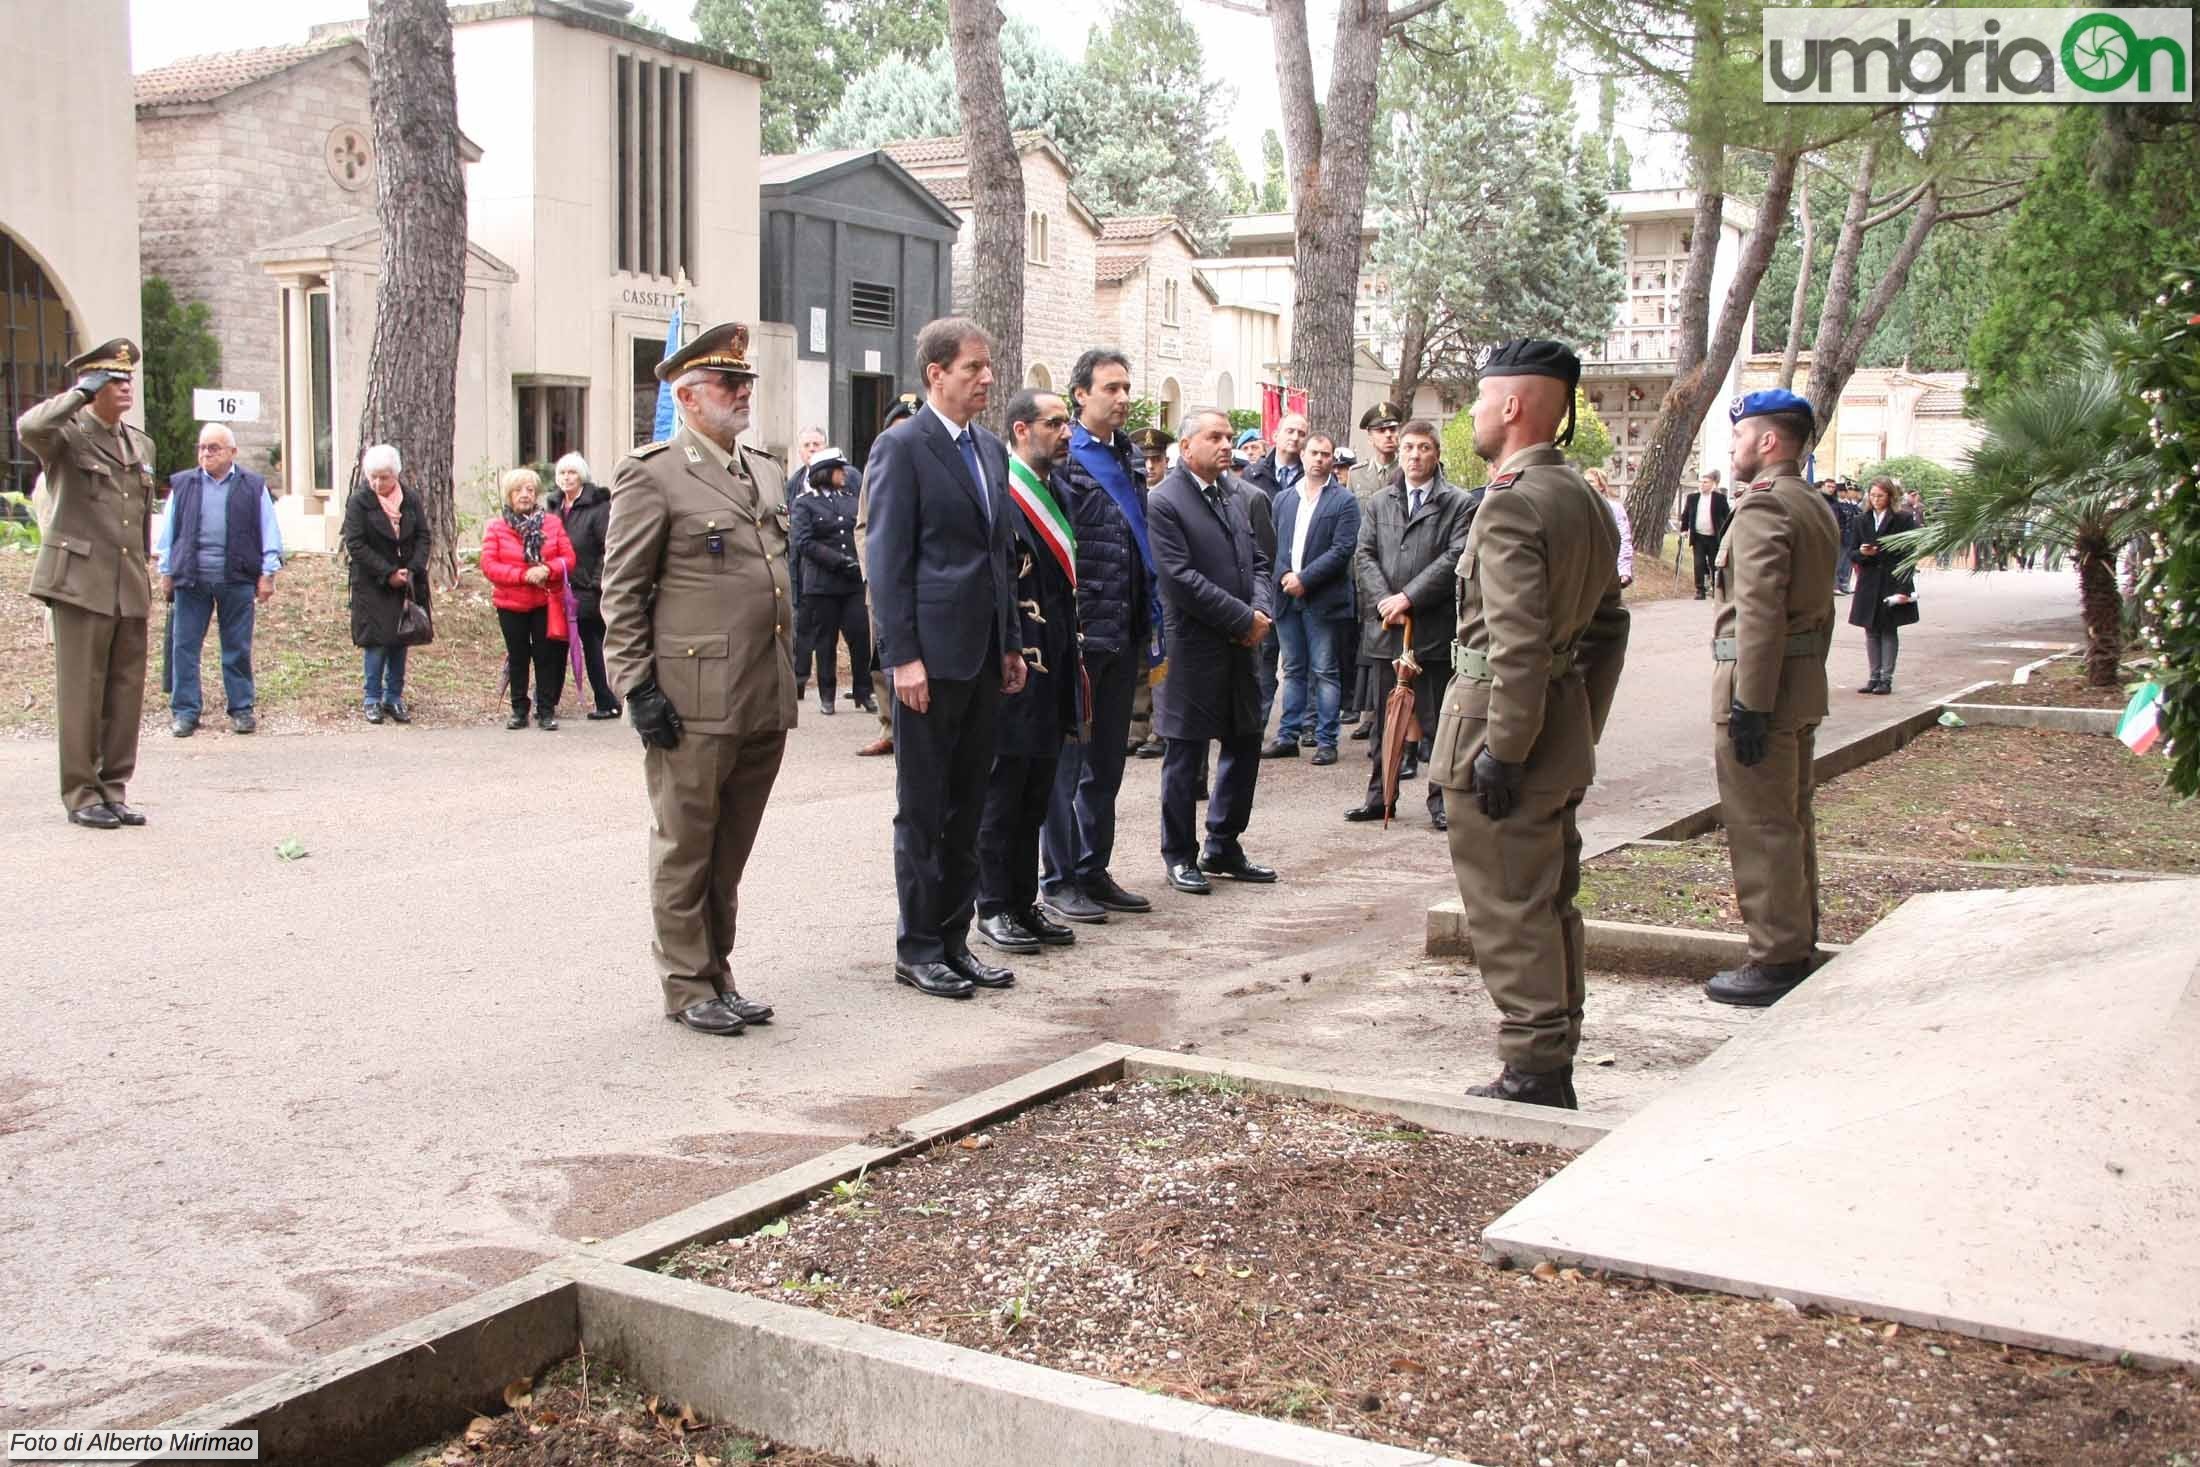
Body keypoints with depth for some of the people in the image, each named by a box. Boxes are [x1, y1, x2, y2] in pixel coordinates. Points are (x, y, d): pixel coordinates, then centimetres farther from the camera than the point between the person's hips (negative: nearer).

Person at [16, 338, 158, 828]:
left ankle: (113, 790, 15)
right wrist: (81, 392, -16)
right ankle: (81, 795, 5)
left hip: (130, 589, 6)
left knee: (126, 692, 7)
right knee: (81, 691, -2)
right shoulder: (66, 435, -3)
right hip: (80, 583, -6)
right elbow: (29, 426, -28)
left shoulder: (141, 445, 17)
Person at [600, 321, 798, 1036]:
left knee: (730, 853, 15)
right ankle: (687, 987, 15)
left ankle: (717, 977, 25)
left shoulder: (765, 470, 17)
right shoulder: (651, 473, -6)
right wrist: (637, 686, -12)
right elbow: (621, 591, -7)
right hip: (694, 702, -7)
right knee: (684, 850, 4)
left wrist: (788, 671, 20)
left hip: (766, 702, 7)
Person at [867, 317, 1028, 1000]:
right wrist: (904, 656, -17)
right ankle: (918, 949, 11)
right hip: (932, 658, -7)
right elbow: (887, 562, -12)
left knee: (967, 808, 12)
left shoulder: (991, 450, 15)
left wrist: (1012, 643, 14)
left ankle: (954, 940, 21)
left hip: (984, 657, 7)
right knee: (923, 810, 2)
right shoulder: (902, 448, -8)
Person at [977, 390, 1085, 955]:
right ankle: (994, 908, 10)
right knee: (1001, 796, 1)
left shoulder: (1052, 498, 16)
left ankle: (1024, 903, 21)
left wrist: (1072, 657, 17)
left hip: (1052, 669, 9)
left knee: (1035, 799, 13)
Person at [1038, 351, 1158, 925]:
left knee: (1107, 762, 14)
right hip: (1078, 635, -7)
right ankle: (1060, 879, 9)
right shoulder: (1062, 461, -10)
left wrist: (1149, 628, 13)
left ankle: (1094, 871, 23)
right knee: (1067, 760, 1)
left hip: (1124, 635, 8)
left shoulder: (1130, 459, 13)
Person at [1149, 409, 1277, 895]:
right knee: (1186, 755, 3)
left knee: (1244, 747, 14)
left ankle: (1223, 849, 27)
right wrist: (1244, 619, -16)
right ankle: (1180, 856, 15)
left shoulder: (1236, 497, 13)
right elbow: (1181, 577, -18)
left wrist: (1263, 611, -6)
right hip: (1195, 649, -7)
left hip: (1242, 646, 8)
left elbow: (1258, 563, 14)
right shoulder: (1164, 502, -11)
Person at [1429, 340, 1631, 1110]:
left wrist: (1502, 750, -22)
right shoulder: (1585, 499, 13)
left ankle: (1532, 1074, 5)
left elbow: (1519, 642, -24)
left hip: (1505, 726, -10)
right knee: (1551, 904, 16)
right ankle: (1555, 1065, 25)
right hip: (1564, 738, 10)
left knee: (1511, 913, -2)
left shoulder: (1511, 503, -17)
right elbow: (1607, 627, 18)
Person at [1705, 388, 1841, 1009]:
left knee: (1761, 829, -4)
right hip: (1804, 682, 10)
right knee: (1790, 823, 17)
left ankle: (1775, 963, 1)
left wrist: (1750, 704, -24)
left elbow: (1760, 611, -23)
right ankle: (1798, 946, 27)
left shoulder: (1763, 505, -16)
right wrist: (1804, 677, 21)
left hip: (1760, 682, -10)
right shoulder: (1816, 508, 16)